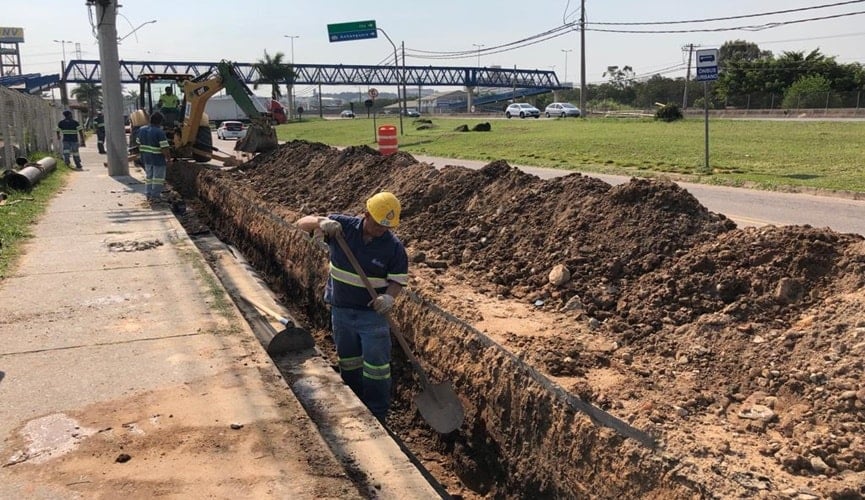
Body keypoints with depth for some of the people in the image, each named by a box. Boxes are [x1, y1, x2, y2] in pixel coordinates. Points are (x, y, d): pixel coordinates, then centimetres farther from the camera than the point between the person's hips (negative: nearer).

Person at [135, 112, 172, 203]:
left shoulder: (141, 130, 3)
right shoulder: (160, 132, -20)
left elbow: (138, 144, 12)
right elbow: (165, 149, -22)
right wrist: (168, 159, -10)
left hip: (146, 158, 7)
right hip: (158, 159, -7)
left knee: (148, 176, 20)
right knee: (158, 178, 5)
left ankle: (148, 194, 26)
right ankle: (154, 196, 9)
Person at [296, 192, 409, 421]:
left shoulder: (394, 246, -12)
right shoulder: (343, 226, -9)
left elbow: (398, 280, -8)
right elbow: (303, 222, -7)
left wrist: (389, 297, -30)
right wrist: (321, 222, -29)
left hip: (373, 312, -3)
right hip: (341, 310, 3)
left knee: (376, 366, 0)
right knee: (348, 362, 18)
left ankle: (377, 418, 13)